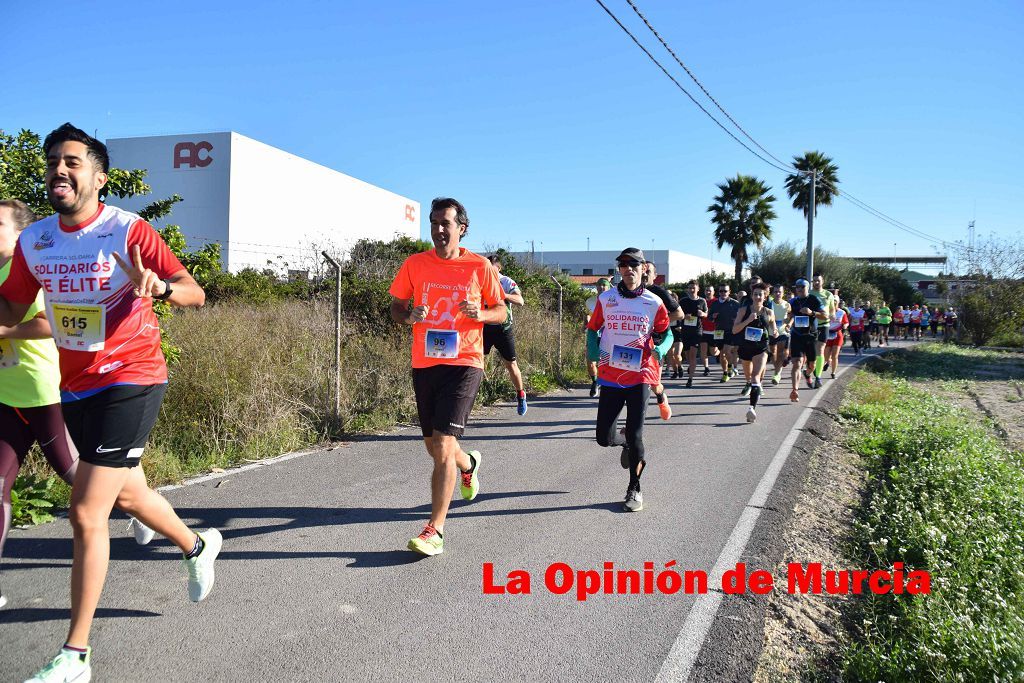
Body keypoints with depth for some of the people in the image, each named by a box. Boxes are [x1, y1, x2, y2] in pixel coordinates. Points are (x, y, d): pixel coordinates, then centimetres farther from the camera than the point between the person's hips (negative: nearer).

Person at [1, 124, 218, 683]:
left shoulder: (129, 231, -13)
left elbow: (195, 293, -15)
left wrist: (159, 286, -37)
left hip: (130, 381, -7)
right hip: (75, 387, 7)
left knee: (86, 513, -9)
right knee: (128, 494, 22)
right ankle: (198, 546, 51)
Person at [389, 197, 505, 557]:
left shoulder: (480, 267, -2)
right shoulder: (414, 265, 4)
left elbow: (501, 311, 7)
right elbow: (395, 307, 11)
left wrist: (480, 314, -15)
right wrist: (409, 316, -12)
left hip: (464, 363, -4)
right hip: (424, 364, 4)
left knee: (443, 445, -14)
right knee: (435, 447, 15)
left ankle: (434, 531, -8)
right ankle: (469, 463, 51)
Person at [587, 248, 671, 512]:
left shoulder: (654, 302, 0)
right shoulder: (605, 299, 3)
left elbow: (666, 333, 12)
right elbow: (593, 327, 15)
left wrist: (660, 348, -9)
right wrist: (592, 348, -4)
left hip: (640, 375, -2)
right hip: (610, 375, 2)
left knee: (634, 435, -5)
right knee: (604, 438, 2)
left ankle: (634, 489, 17)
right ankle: (630, 445, 39)